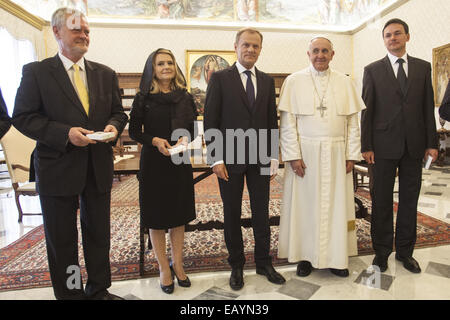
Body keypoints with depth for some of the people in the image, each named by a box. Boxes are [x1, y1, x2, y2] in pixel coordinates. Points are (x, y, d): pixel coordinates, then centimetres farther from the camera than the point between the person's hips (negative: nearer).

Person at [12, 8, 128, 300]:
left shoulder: (105, 74, 9)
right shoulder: (36, 72, -2)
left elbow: (118, 111, 12)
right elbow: (23, 117, -6)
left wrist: (114, 125, -11)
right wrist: (65, 133, -20)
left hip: (99, 168, 4)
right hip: (58, 169, -3)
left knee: (99, 234, 15)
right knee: (62, 240, 10)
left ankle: (99, 290, 35)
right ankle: (69, 293, 30)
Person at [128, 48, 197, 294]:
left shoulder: (184, 97, 5)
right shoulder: (143, 98, -2)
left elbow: (192, 127, 8)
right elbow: (134, 131, -1)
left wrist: (186, 139, -13)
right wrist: (155, 141, -18)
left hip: (180, 162, 2)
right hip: (153, 163, -2)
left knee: (178, 214, 11)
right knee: (156, 216, 7)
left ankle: (177, 264, 27)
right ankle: (163, 267, 24)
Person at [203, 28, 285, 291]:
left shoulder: (267, 81, 11)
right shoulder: (220, 78, 0)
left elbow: (272, 121, 11)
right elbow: (210, 121, -5)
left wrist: (273, 157, 6)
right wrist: (216, 158, -11)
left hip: (260, 158, 3)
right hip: (230, 158, -3)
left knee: (262, 213, 11)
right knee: (232, 215, 8)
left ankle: (264, 263, 28)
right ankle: (237, 265, 26)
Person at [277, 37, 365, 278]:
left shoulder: (345, 83, 10)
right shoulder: (293, 81, 3)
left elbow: (353, 122, 9)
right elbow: (287, 122, -3)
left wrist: (351, 155, 1)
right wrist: (293, 156, -10)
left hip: (336, 155, 2)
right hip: (305, 153, -2)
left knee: (336, 204, 6)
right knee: (304, 205, 4)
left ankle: (335, 257, 21)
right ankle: (305, 256, 18)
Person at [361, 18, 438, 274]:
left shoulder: (423, 67, 11)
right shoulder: (373, 70, 4)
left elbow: (428, 107, 8)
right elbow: (367, 110, -1)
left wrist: (432, 143, 2)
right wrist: (366, 146, -7)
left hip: (414, 145, 3)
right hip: (385, 145, -2)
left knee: (410, 200, 9)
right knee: (382, 200, 5)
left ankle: (405, 250, 24)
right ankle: (382, 251, 18)